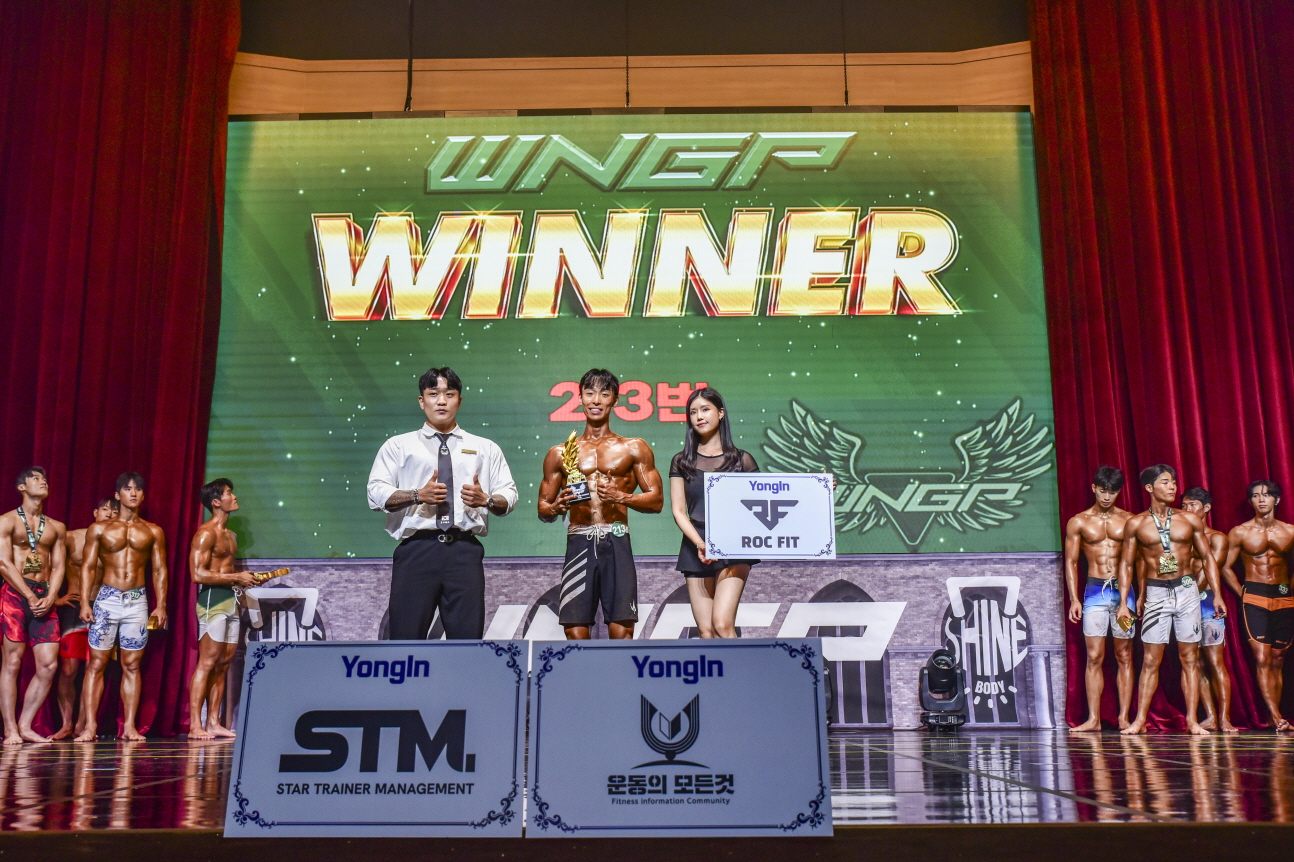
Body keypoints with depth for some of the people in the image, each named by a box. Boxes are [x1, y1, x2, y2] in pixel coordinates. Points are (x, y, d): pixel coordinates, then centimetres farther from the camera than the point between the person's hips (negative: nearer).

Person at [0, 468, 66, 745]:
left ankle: (25, 726, 7)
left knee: (49, 665, -3)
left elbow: (58, 566, 11)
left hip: (45, 597, 4)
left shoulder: (56, 528, 16)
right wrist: (30, 597, -12)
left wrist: (50, 597, -6)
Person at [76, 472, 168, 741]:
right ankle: (90, 725, 0)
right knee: (96, 663, -3)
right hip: (107, 598, -1)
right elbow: (88, 566, 4)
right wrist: (85, 602, -6)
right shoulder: (99, 529, 8)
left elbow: (160, 570, 9)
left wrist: (161, 605, 1)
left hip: (138, 601, 1)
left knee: (132, 665, 2)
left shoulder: (153, 531, 10)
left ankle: (129, 726, 4)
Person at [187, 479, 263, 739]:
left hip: (231, 601, 9)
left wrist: (247, 579, 11)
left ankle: (213, 723, 10)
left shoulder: (231, 535, 20)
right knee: (207, 663, -9)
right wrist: (237, 577, -14)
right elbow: (198, 574, -17)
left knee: (223, 664, 7)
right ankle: (195, 725, -7)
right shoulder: (206, 533, -8)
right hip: (212, 600, -9)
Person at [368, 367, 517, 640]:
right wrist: (418, 495, -12)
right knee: (407, 635, -4)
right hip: (416, 550, -1)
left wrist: (486, 499, -9)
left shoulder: (485, 448, 19)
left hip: (465, 552, 1)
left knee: (467, 635, -1)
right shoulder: (398, 446, 14)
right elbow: (376, 493, 3)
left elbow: (509, 496, 13)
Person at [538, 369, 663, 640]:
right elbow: (543, 510, 17)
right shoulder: (559, 454, 14)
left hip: (616, 544, -1)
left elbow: (656, 500, 7)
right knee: (575, 632, -3)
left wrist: (621, 497, -10)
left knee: (622, 630, -7)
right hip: (579, 544, 1)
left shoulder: (634, 448, 11)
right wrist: (557, 507, -6)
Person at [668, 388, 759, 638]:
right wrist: (700, 544, -12)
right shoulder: (682, 462, 9)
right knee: (706, 631, 0)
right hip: (696, 550, 2)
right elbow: (679, 511, 3)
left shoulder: (742, 459, 7)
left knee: (722, 624, -18)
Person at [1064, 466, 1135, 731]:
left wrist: (1141, 595, 1)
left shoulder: (1128, 520, 7)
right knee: (1094, 657, -3)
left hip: (1124, 590, 1)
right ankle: (1093, 719, 0)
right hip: (1095, 592, -1)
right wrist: (1074, 599, -4)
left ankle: (1124, 717, 9)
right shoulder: (1078, 522, 4)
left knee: (1124, 656, 4)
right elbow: (1071, 562, 4)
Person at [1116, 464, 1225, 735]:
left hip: (1186, 591, 1)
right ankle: (1140, 720, 5)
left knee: (1190, 657, 3)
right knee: (1150, 660, 0)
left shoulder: (1190, 520, 6)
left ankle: (1192, 720, 7)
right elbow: (1127, 564, 5)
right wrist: (1123, 603, 0)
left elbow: (1207, 558, 11)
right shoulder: (1135, 524, 2)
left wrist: (1216, 594, 3)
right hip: (1155, 593, -1)